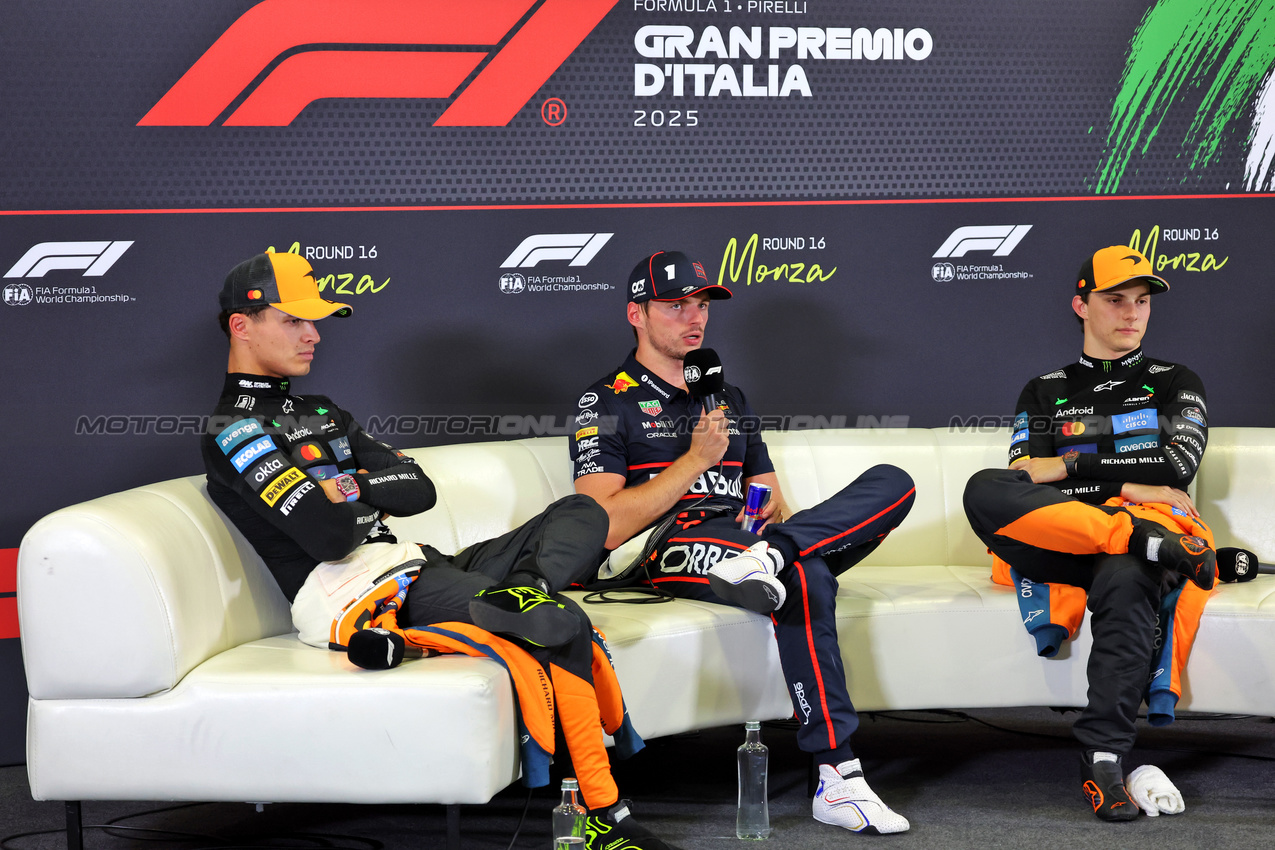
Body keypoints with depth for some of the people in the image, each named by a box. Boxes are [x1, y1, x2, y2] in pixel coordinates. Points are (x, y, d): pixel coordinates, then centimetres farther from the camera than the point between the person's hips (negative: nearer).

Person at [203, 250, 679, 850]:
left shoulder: (321, 413, 27)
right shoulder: (232, 431, -3)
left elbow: (418, 491, 16)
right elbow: (329, 535, -16)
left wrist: (348, 488, -1)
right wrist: (369, 498, 5)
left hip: (411, 567, 10)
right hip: (351, 587, -10)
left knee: (582, 513, 3)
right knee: (562, 624, -27)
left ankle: (526, 589, -29)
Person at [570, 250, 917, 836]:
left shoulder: (730, 400, 30)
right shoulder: (607, 404, 8)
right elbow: (605, 528, -5)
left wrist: (773, 511, 3)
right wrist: (696, 458, -5)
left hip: (741, 538, 6)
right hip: (676, 547, -6)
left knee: (893, 483, -16)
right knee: (805, 578, -38)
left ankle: (766, 555, -39)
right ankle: (839, 783, -40)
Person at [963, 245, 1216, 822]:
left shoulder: (1175, 383, 23)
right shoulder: (1045, 392, 25)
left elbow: (1177, 467, 3)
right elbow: (1025, 478, 8)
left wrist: (1071, 466, 0)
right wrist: (1126, 486, -3)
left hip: (1141, 539, -1)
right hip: (1057, 546, 2)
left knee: (1125, 580, -42)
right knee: (983, 490, -31)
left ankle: (1103, 762, -42)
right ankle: (1143, 537, -37)